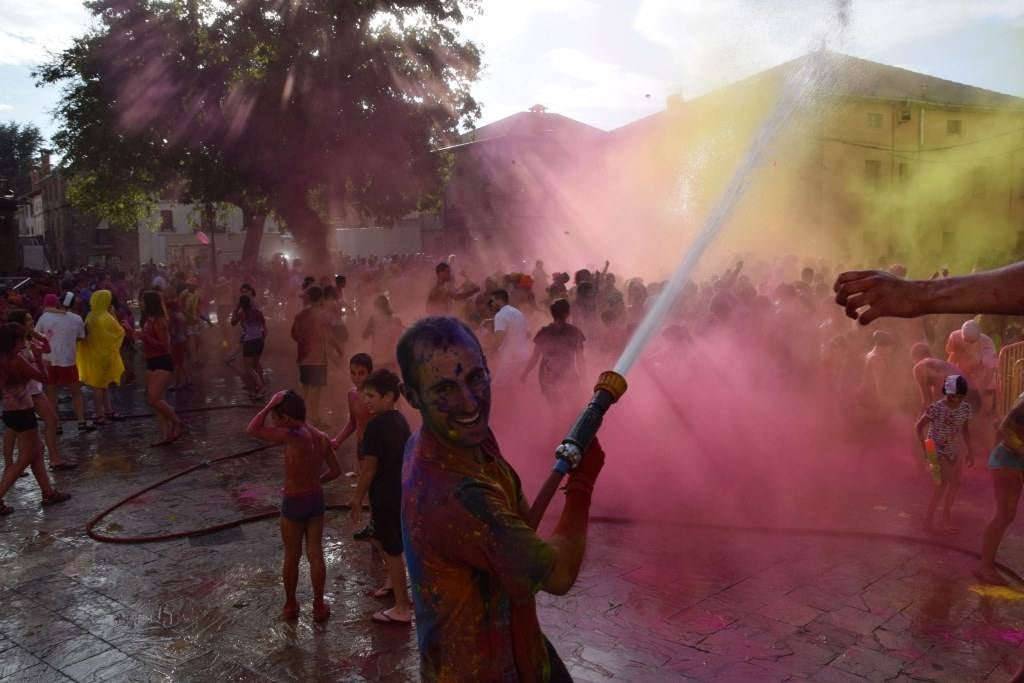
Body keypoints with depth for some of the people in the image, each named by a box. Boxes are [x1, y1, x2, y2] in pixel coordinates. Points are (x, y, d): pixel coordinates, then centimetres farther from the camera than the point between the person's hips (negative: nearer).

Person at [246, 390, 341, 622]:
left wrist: (271, 404, -17)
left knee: (291, 556, 14)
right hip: (316, 500, 5)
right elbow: (335, 470, 5)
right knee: (315, 554, 14)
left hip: (293, 503, -5)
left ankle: (290, 605, 30)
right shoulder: (321, 437, -3)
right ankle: (319, 606, 21)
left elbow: (253, 429, -22)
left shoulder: (293, 436, -24)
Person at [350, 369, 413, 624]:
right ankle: (394, 581, 47)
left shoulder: (376, 426, -24)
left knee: (392, 550, 3)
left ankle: (402, 608, 15)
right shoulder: (400, 420, 4)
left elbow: (369, 469, -20)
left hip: (386, 497, -9)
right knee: (381, 539, 28)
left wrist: (357, 498, -7)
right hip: (400, 491, 9)